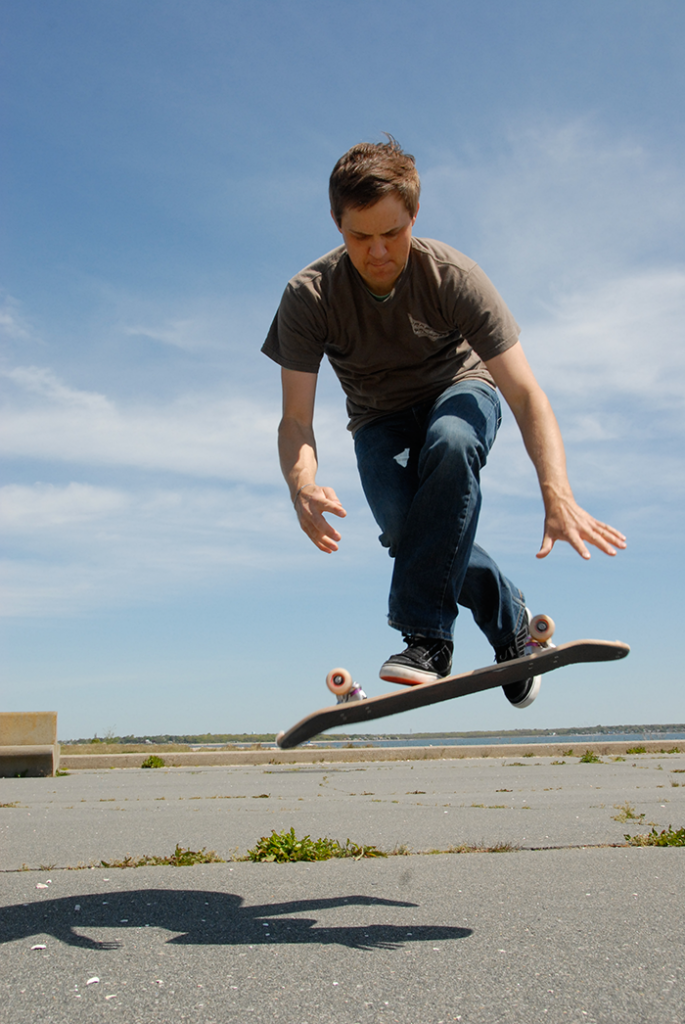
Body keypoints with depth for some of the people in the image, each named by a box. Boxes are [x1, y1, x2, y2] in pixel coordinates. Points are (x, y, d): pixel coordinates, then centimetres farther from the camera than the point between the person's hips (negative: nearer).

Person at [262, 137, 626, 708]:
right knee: (403, 524, -30)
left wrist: (558, 495, -46)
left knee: (451, 444, -39)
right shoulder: (310, 297, -22)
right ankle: (510, 619, -2)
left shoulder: (452, 277, -26)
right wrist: (301, 484, -48)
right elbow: (296, 419, -24)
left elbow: (526, 393, -30)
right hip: (381, 419, 2)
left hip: (458, 391, -1)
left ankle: (427, 636, -33)